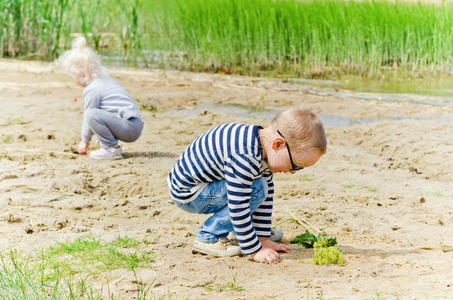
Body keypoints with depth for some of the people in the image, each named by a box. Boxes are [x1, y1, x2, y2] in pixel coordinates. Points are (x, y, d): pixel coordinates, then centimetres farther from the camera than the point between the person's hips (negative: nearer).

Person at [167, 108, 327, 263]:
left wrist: (263, 238, 6)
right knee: (256, 189, -22)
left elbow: (266, 197, 6)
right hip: (186, 194, -10)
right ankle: (207, 238, -13)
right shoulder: (244, 158, -34)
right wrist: (255, 250, -24)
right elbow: (238, 208, -31)